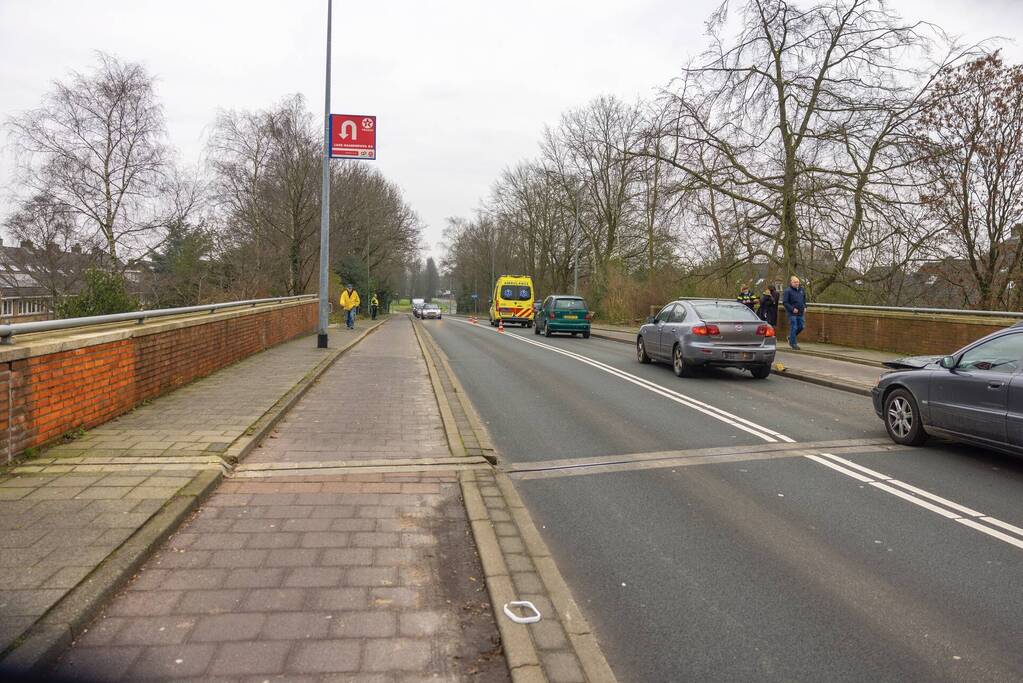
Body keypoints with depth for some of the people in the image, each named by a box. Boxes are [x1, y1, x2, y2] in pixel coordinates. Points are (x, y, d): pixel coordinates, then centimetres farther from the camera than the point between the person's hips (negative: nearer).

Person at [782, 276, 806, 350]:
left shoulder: (802, 290, 9)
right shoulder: (788, 291, -10)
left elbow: (804, 299, 24)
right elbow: (784, 302, -13)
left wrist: (805, 307, 10)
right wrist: (792, 309, -19)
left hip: (801, 313, 6)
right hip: (792, 313, -6)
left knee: (801, 326, 9)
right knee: (793, 328, -5)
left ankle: (790, 338, 30)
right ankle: (793, 343, 6)